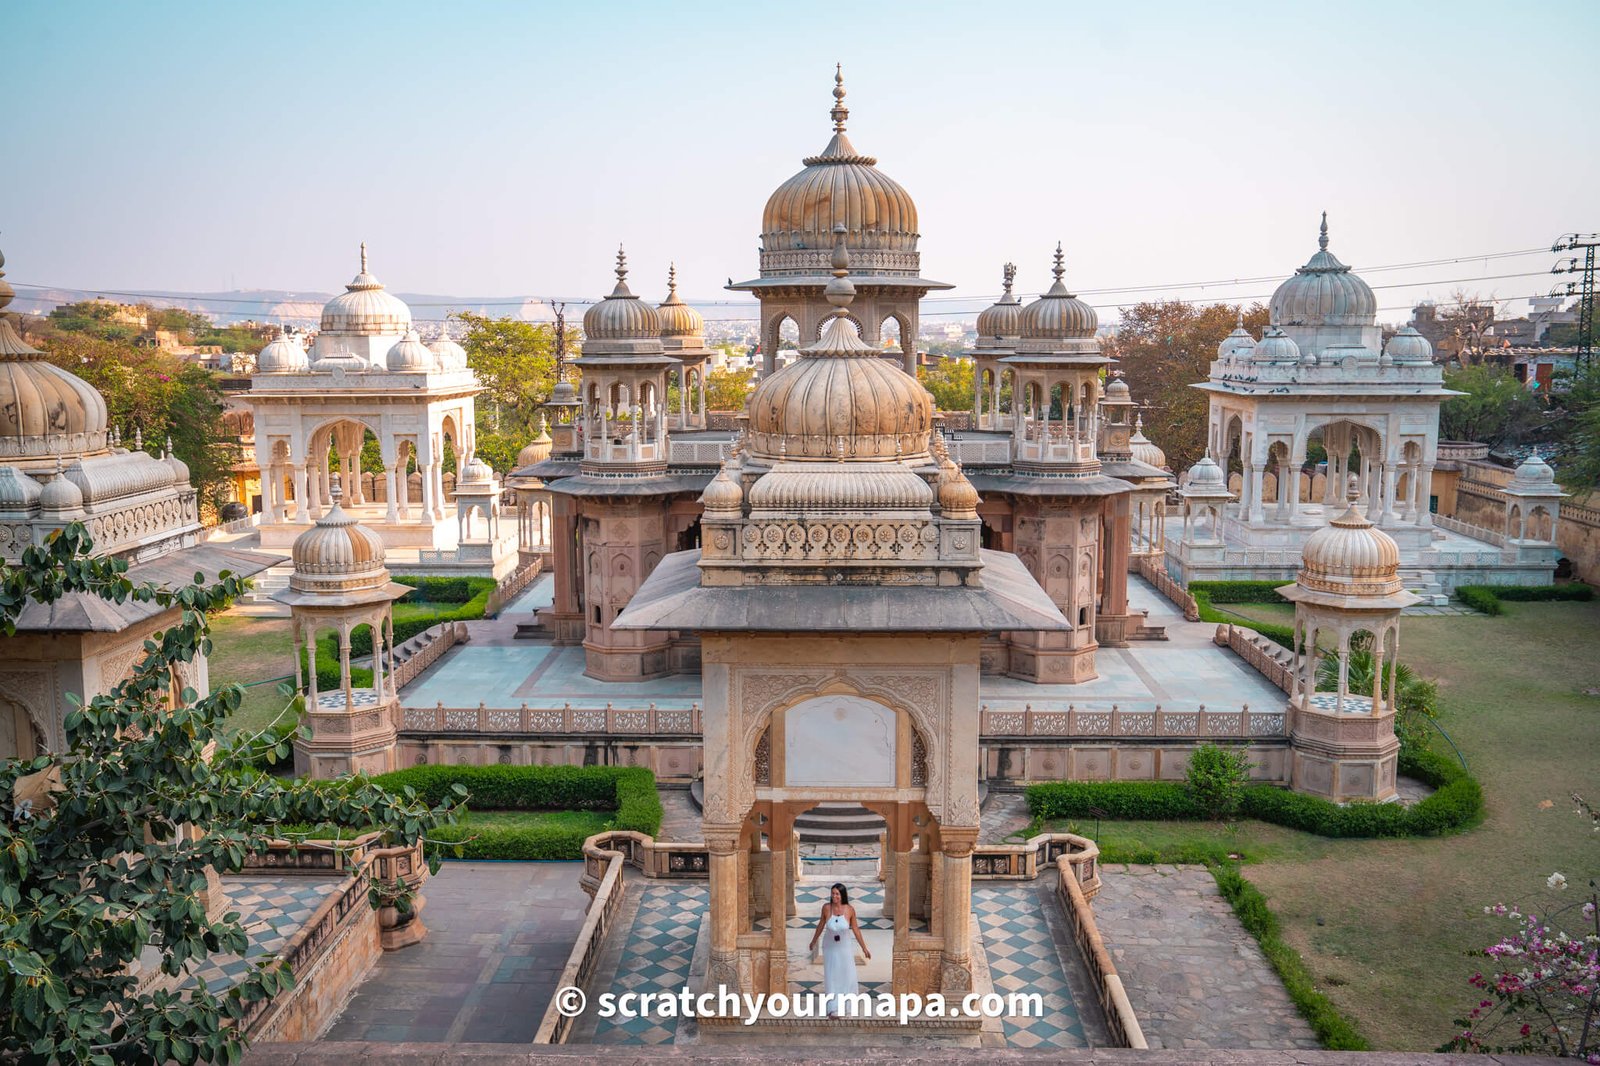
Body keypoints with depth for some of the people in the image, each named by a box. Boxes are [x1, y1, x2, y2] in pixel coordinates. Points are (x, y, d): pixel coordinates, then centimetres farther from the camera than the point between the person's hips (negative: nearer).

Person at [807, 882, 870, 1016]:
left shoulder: (850, 910, -18)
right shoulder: (826, 907, -18)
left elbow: (855, 929, -7)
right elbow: (821, 925, -1)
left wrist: (864, 948, -1)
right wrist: (814, 941, 11)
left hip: (845, 947, 1)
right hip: (829, 947, 0)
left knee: (847, 974, 14)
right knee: (831, 976, 0)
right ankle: (833, 1008, 9)